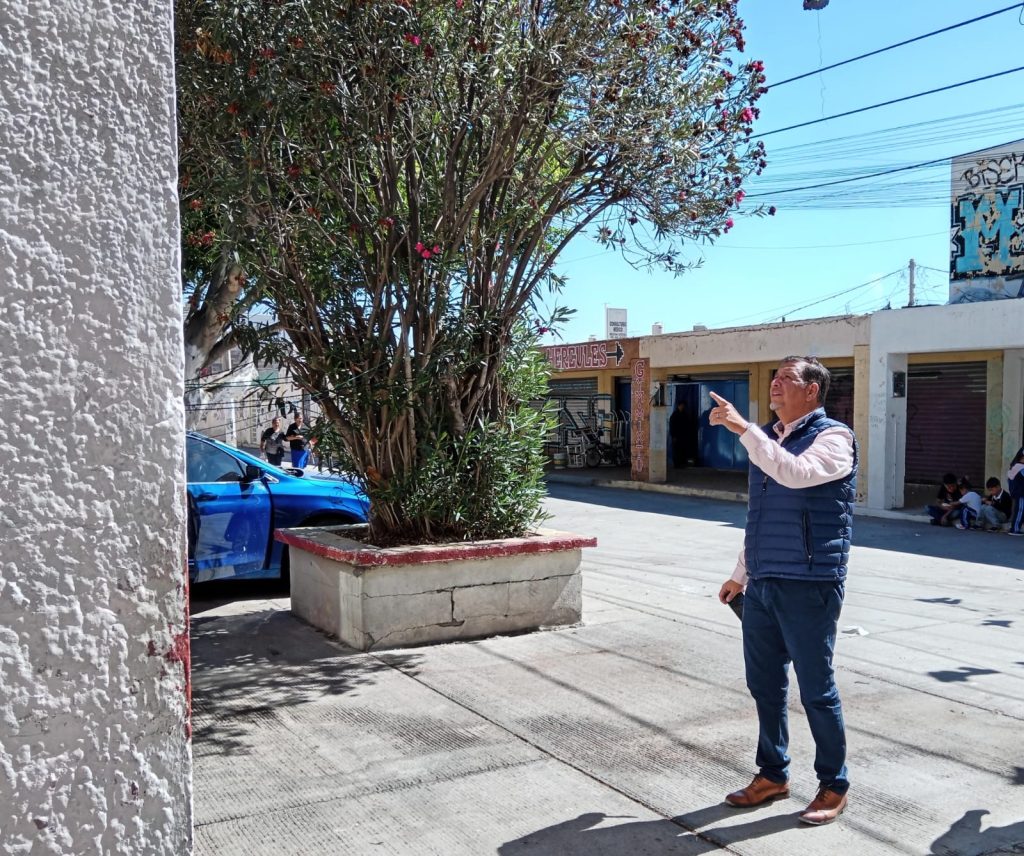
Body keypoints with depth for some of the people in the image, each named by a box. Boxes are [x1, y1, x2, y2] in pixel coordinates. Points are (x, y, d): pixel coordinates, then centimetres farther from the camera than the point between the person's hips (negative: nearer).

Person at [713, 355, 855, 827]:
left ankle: (834, 786, 21)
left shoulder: (833, 437, -9)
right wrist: (741, 573, 24)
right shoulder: (768, 437, 14)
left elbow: (795, 474, -31)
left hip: (808, 585, -7)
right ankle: (772, 775, 30)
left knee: (817, 690, 3)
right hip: (762, 584, 8)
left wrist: (743, 428, -31)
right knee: (763, 684, 14)